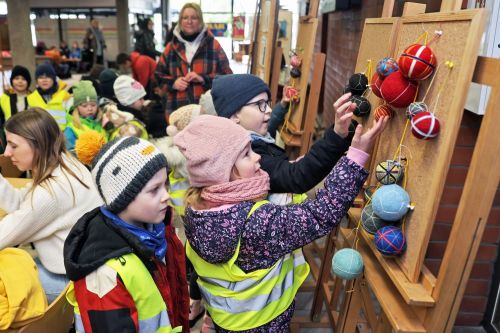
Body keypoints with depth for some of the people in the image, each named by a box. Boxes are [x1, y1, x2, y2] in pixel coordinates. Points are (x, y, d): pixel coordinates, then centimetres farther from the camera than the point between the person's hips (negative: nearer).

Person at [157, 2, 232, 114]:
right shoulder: (172, 47, 11)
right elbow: (158, 76, 16)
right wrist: (173, 83, -6)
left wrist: (203, 79, -14)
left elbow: (227, 76, 1)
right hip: (177, 109, 2)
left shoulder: (213, 45, 4)